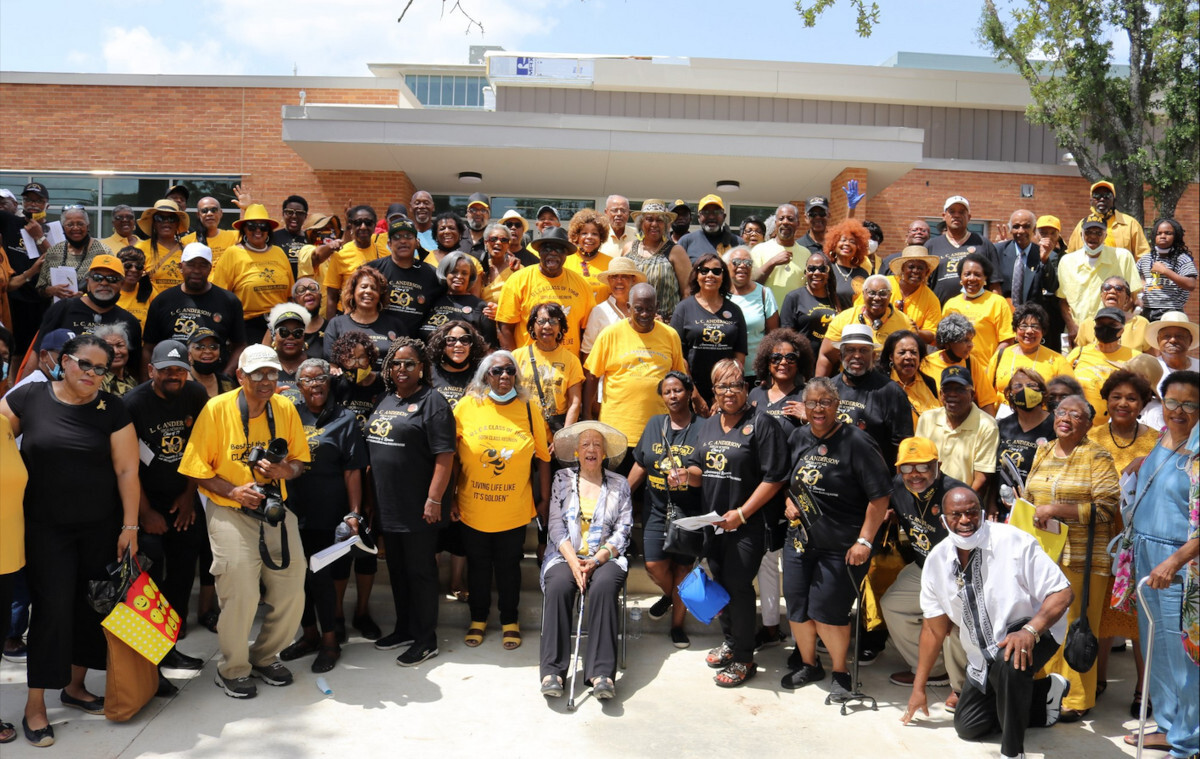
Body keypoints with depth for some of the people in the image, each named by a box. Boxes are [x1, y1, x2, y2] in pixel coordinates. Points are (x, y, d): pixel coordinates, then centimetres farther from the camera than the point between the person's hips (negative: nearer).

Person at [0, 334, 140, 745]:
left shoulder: (112, 409, -3)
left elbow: (127, 470, -3)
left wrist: (130, 526, -5)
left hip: (101, 528, 2)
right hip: (45, 527, -2)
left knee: (92, 604, 8)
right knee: (53, 608, -3)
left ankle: (74, 685, 27)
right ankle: (35, 705, 9)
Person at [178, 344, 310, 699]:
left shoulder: (286, 408, 2)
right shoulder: (216, 409, -9)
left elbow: (300, 460, 10)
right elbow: (197, 469, -7)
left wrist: (284, 470, -12)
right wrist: (233, 491, -19)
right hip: (229, 511, -4)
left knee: (292, 592, 4)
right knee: (241, 594, -11)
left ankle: (265, 657, 29)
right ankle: (232, 670, 13)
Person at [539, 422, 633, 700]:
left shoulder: (619, 485, 11)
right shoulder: (562, 480, 13)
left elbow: (622, 532, 3)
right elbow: (556, 526, 4)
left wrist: (595, 561, -12)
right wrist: (573, 562, -12)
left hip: (605, 557, 0)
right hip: (566, 555, 1)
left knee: (604, 587, -33)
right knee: (558, 587, -32)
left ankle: (601, 672, -35)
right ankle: (552, 670, -31)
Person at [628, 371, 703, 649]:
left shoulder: (702, 428, -6)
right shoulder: (654, 424, 7)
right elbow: (640, 466, 12)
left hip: (690, 512, -3)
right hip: (657, 509, 3)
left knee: (682, 568, 6)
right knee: (654, 564, -6)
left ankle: (677, 622, 25)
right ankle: (669, 595, 28)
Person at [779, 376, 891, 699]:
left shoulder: (856, 442, -14)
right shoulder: (798, 438, 5)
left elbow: (880, 496, -15)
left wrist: (864, 541, -17)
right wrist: (789, 502, 4)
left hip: (842, 546, -6)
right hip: (800, 537, 6)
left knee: (826, 609, -4)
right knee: (796, 605, 11)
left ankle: (841, 673, 19)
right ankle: (808, 665, 34)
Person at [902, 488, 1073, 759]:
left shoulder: (1014, 542, -22)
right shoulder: (936, 561, -7)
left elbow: (1062, 593, -21)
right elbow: (934, 628, 3)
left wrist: (1030, 630, -38)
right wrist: (918, 688, 7)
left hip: (1034, 633, -6)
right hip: (984, 656, 6)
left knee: (1009, 663, -40)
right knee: (968, 728, 9)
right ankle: (1044, 693, 27)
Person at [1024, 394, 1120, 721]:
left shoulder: (1097, 457, -4)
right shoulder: (1043, 452, 14)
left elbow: (1106, 507, -13)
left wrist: (1057, 510, -18)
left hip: (1080, 557, -5)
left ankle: (1076, 700, 11)